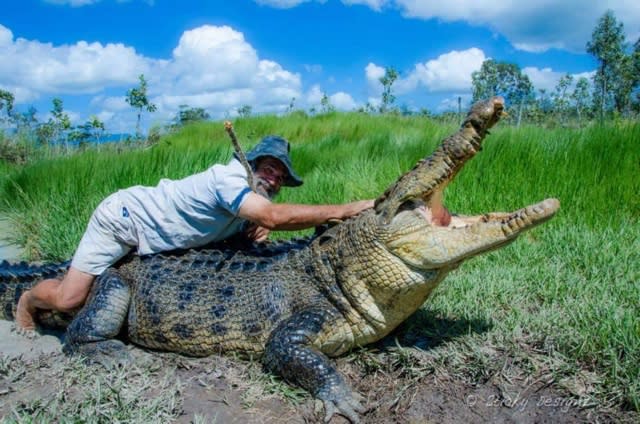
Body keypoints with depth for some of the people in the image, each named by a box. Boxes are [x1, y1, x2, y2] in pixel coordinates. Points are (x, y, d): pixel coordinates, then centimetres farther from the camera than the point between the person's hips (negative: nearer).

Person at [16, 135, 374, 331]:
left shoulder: (253, 206, -6)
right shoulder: (229, 177, -34)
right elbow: (274, 216, -47)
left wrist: (259, 231, -25)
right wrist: (347, 209, -47)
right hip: (121, 216, -8)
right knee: (69, 299, -7)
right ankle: (29, 299, 25)